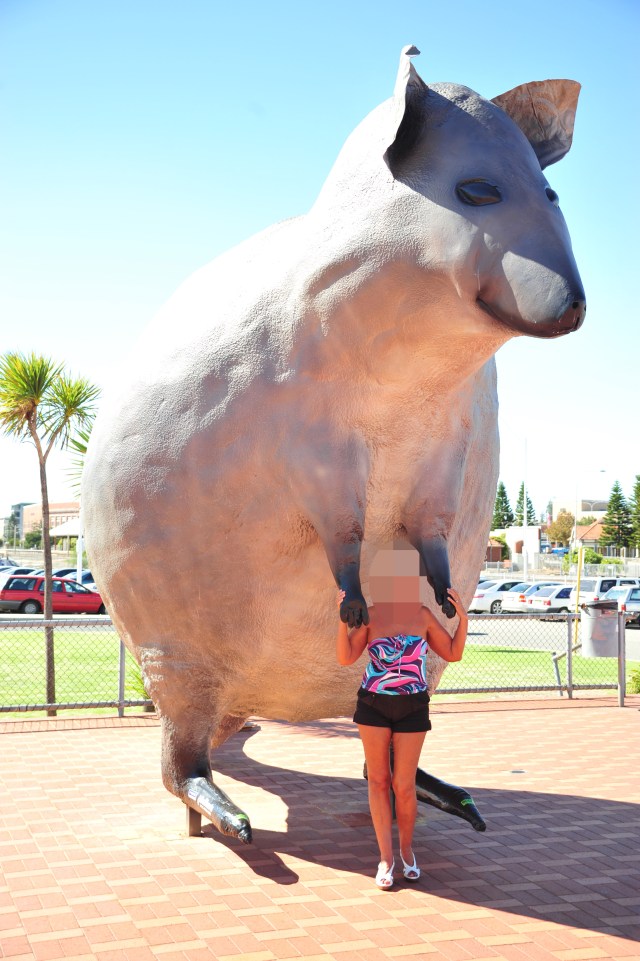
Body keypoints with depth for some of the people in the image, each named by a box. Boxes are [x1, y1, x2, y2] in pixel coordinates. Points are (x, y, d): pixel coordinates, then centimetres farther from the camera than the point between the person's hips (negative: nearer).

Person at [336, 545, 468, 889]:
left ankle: (406, 848, 25)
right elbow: (345, 658, -13)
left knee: (404, 786, 0)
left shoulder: (423, 615, -2)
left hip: (412, 709, 0)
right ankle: (386, 857, 13)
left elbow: (454, 654, 4)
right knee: (378, 780, 2)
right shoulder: (369, 616, -5)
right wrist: (342, 616, -23)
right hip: (374, 706, 0)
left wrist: (463, 617, -9)